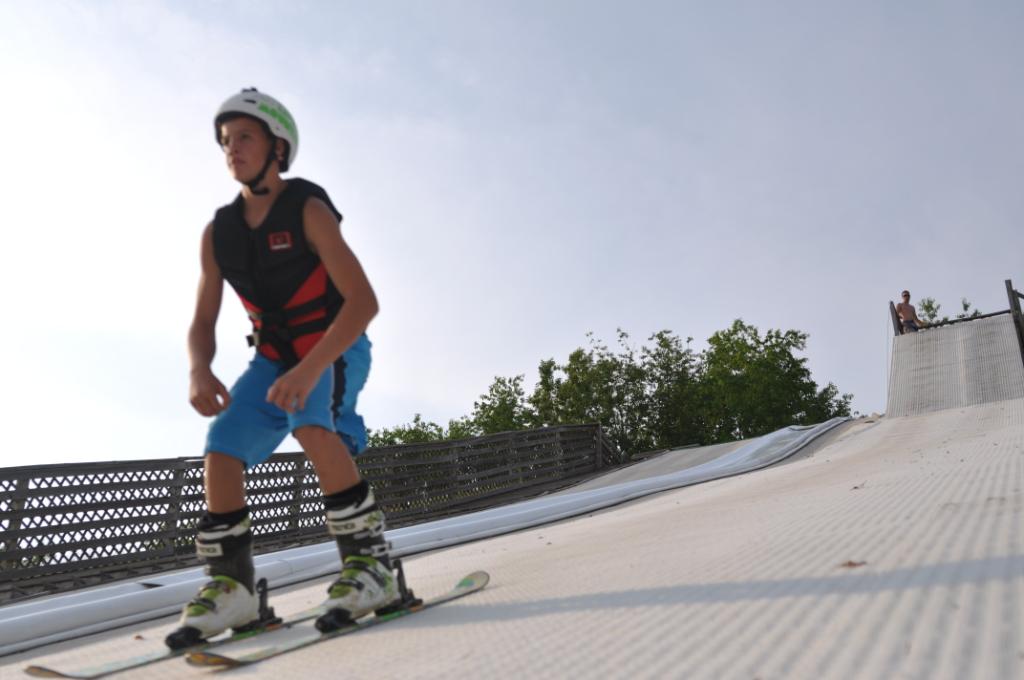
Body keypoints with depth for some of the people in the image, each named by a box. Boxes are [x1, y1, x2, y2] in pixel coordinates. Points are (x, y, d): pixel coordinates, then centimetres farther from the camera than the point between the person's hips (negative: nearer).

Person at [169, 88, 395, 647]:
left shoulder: (308, 210, -17)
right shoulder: (218, 232, 0)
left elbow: (363, 301, -27)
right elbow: (203, 322, 3)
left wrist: (311, 368, -39)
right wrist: (200, 371, -20)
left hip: (335, 349, -6)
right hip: (273, 358, 6)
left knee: (311, 425, -34)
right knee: (220, 449, -9)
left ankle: (370, 564, -22)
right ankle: (231, 587, 6)